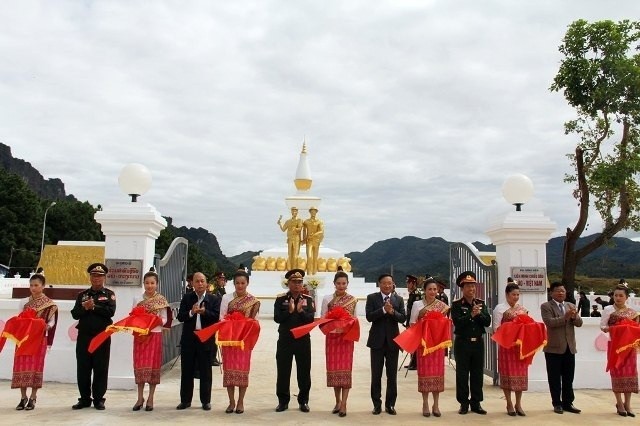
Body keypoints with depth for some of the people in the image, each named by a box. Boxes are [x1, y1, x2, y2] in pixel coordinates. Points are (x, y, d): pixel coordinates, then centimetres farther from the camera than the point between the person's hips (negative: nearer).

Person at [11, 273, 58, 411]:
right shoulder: (24, 302, 7)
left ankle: (33, 398, 8)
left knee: (35, 366, -2)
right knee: (21, 366, 1)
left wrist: (47, 326, -21)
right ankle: (23, 397, 13)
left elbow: (52, 320, -1)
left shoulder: (49, 304, -2)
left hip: (39, 339, -3)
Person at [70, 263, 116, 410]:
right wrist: (85, 308, -16)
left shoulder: (109, 294, 4)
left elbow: (111, 312, -11)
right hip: (84, 336, 2)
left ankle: (99, 399, 11)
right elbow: (75, 314, 1)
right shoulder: (82, 295, 12)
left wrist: (94, 307, -14)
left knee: (101, 369, 2)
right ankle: (84, 398, 17)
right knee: (83, 369, 6)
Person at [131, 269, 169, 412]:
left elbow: (164, 319, 0)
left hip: (155, 334, -2)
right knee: (140, 365, 4)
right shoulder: (137, 299, 6)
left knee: (153, 364, 2)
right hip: (140, 335, 2)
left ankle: (150, 399, 11)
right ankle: (140, 398, 15)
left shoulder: (161, 300, -1)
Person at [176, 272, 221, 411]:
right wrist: (191, 312, -19)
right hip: (188, 339, 2)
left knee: (205, 372, 6)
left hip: (206, 339, -2)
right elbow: (180, 317, -1)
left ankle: (205, 401, 17)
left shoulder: (214, 299, 1)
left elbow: (217, 317, -9)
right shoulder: (186, 298, 5)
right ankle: (185, 400, 22)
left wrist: (204, 312, -23)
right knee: (186, 371, 10)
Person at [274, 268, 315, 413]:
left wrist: (300, 310, -22)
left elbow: (311, 319, -7)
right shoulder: (280, 299, 0)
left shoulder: (308, 299, 2)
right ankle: (283, 401, 19)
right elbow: (277, 318, -10)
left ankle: (303, 401, 20)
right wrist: (290, 311, -21)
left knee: (304, 371, 7)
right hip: (285, 340, -1)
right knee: (283, 371, 6)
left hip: (303, 340, 1)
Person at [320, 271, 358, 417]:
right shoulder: (327, 299, 1)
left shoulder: (353, 300, 3)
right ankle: (338, 401, 21)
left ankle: (343, 404, 2)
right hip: (332, 337, 1)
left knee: (345, 368, -3)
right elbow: (322, 319, 2)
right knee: (333, 368, 6)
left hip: (347, 337, -1)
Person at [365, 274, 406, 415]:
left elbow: (403, 319, -4)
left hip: (393, 340, 2)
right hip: (377, 340, -1)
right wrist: (383, 310, -23)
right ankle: (377, 404, 18)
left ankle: (390, 404, 20)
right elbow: (369, 317, -12)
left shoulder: (399, 299, 4)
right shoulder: (372, 298, -1)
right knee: (376, 375, 6)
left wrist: (392, 312, -21)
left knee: (392, 375, 8)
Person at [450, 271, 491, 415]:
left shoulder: (481, 303, 7)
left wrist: (479, 313, -17)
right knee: (462, 374, 3)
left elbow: (488, 322, -1)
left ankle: (476, 403, 19)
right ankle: (464, 403, 14)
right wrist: (471, 314, -24)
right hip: (462, 343, -3)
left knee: (477, 373, 9)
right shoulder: (456, 304, -4)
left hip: (478, 343, 3)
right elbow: (457, 322, -16)